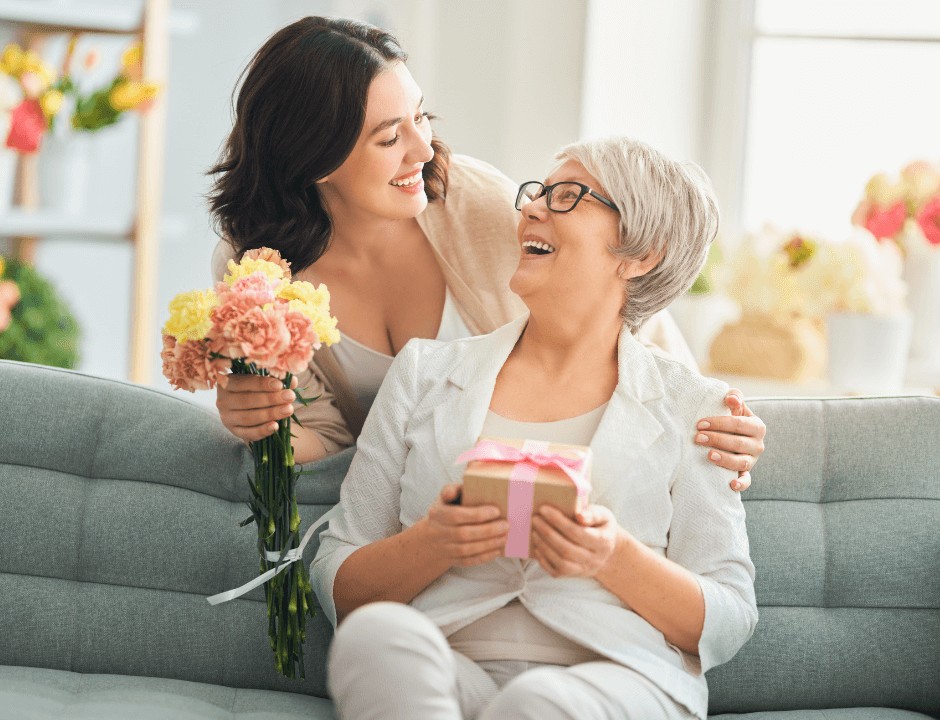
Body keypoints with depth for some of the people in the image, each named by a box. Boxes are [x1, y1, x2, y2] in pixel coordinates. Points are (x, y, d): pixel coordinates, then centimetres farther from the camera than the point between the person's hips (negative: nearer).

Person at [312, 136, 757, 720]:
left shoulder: (689, 407, 12)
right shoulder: (425, 372, 17)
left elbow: (727, 624, 7)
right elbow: (340, 589, 13)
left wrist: (615, 557, -12)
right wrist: (431, 545, -9)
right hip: (448, 671, 2)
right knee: (376, 633, -32)